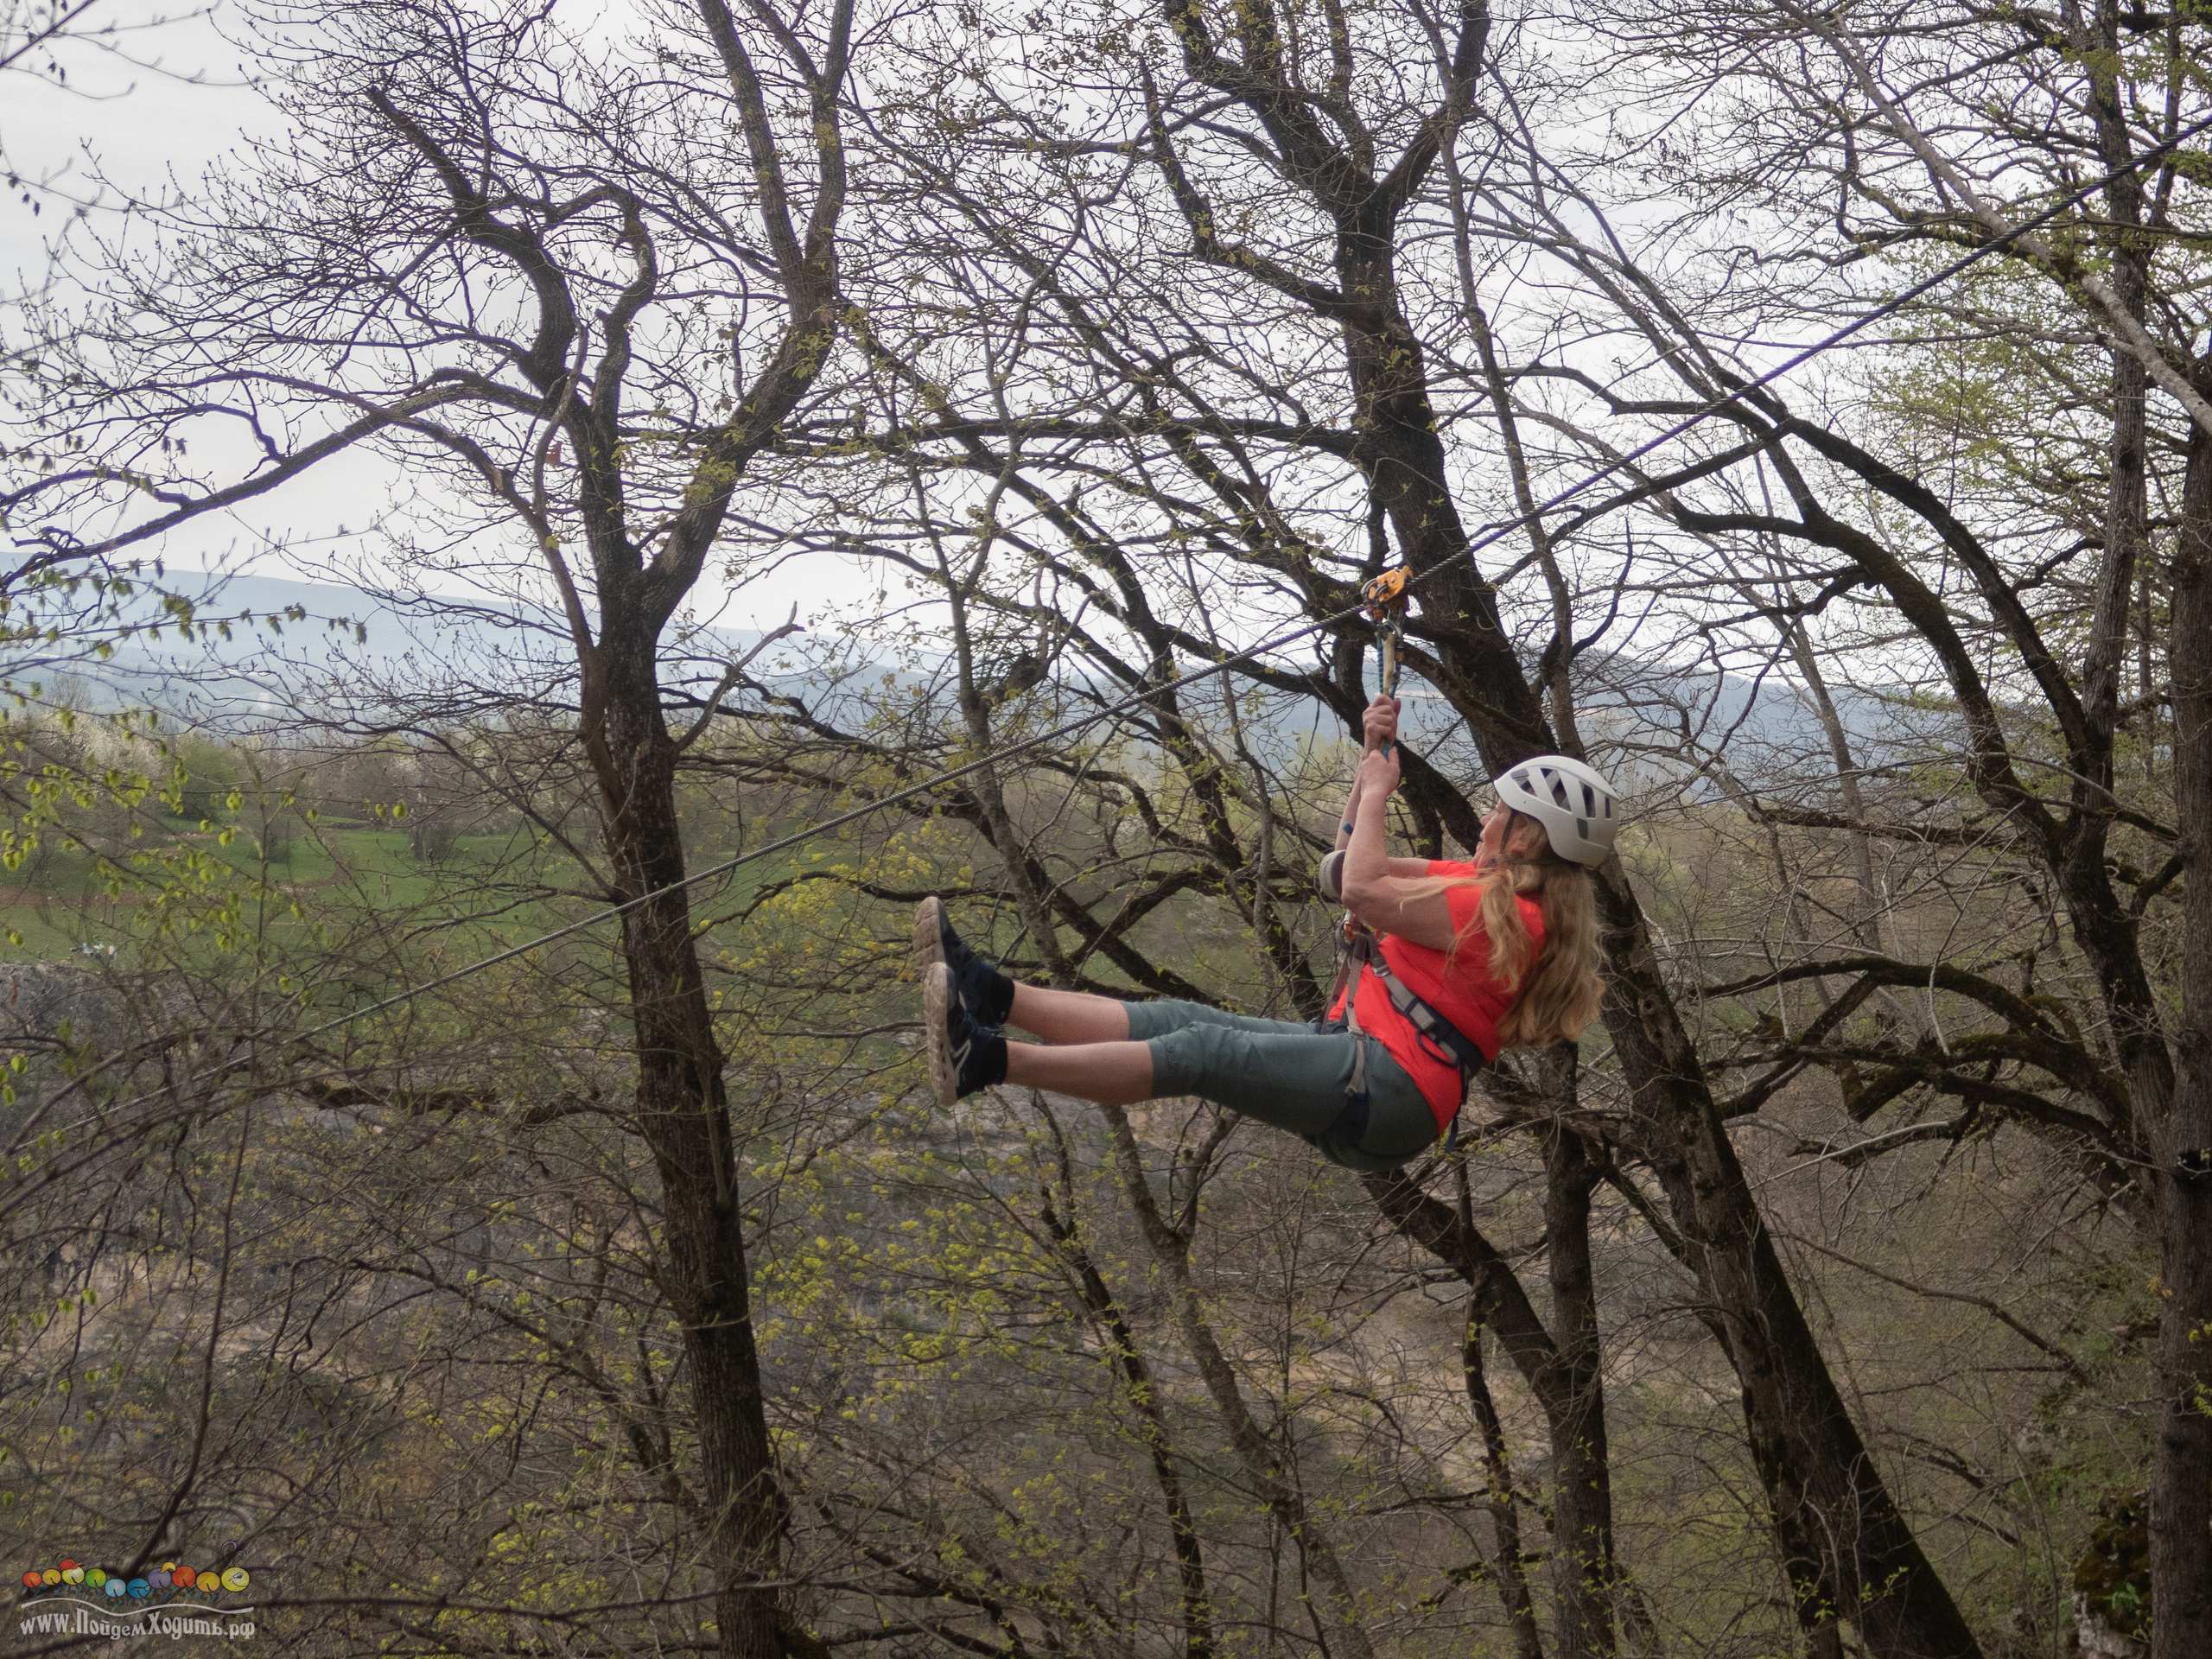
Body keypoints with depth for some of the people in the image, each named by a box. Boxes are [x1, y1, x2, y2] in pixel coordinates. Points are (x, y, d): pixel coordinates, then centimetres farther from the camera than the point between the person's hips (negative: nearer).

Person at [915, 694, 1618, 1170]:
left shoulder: (1510, 914, -12)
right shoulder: (1485, 885, 21)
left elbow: (1362, 888, -19)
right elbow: (1358, 867, 29)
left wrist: (1376, 792, -2)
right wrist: (1376, 752, 20)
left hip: (1386, 1088, -10)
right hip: (1355, 1055, 10)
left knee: (1201, 1051, -25)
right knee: (1180, 1020, -5)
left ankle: (987, 1062, -37)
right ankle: (993, 996, -13)